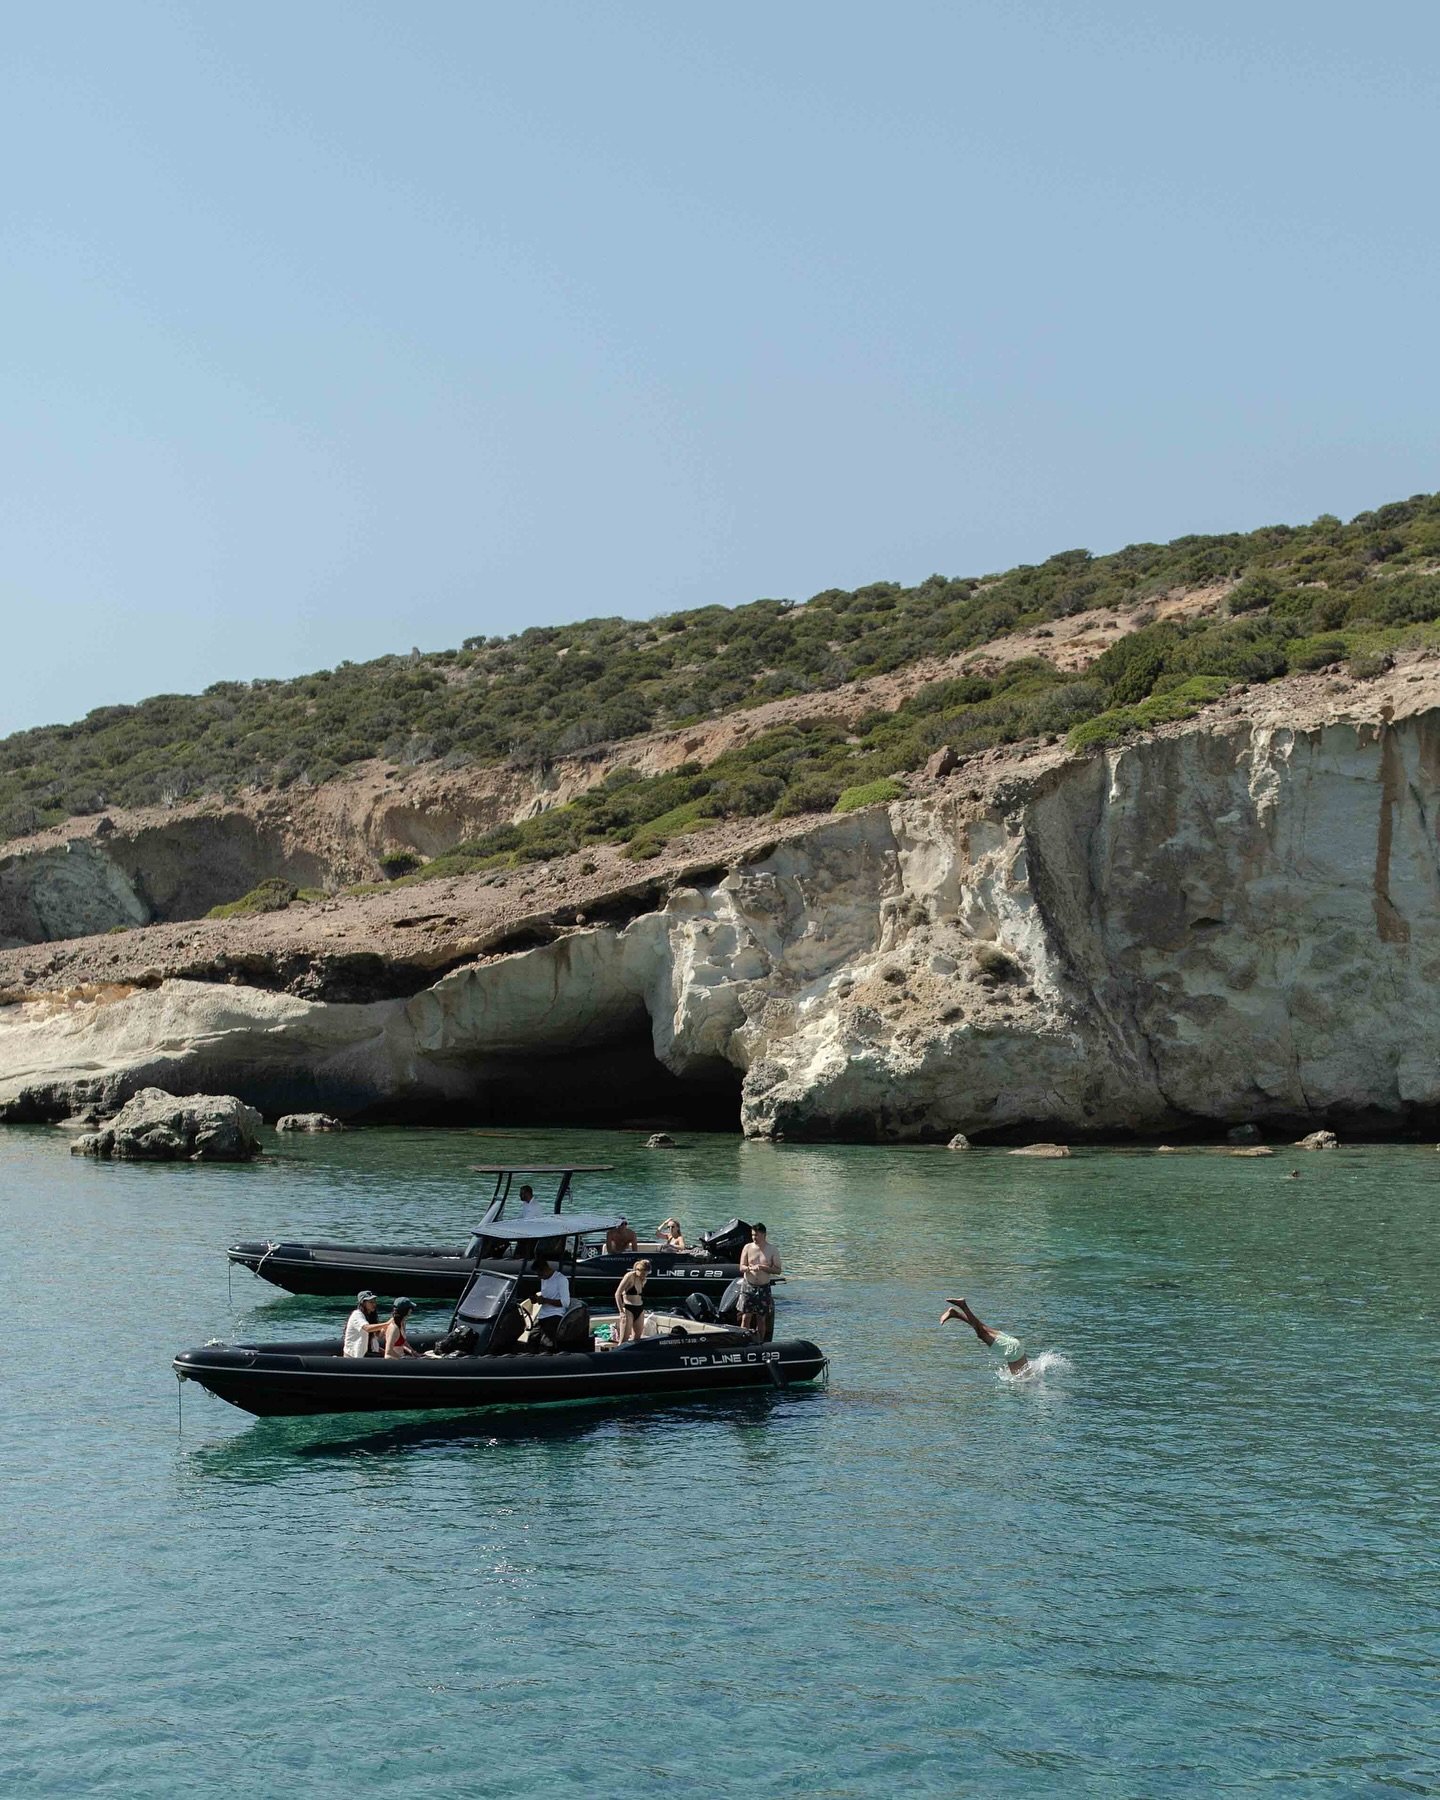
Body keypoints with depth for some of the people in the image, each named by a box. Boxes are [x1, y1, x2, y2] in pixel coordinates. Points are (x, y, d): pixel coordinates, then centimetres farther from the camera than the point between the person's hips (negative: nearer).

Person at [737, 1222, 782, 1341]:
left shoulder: (772, 1250, 0)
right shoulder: (748, 1248, 3)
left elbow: (778, 1270, -3)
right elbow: (741, 1267, -1)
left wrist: (762, 1267, -17)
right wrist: (749, 1268, -23)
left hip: (764, 1288, 0)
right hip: (748, 1286, 0)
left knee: (761, 1319, 5)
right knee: (746, 1317, -5)